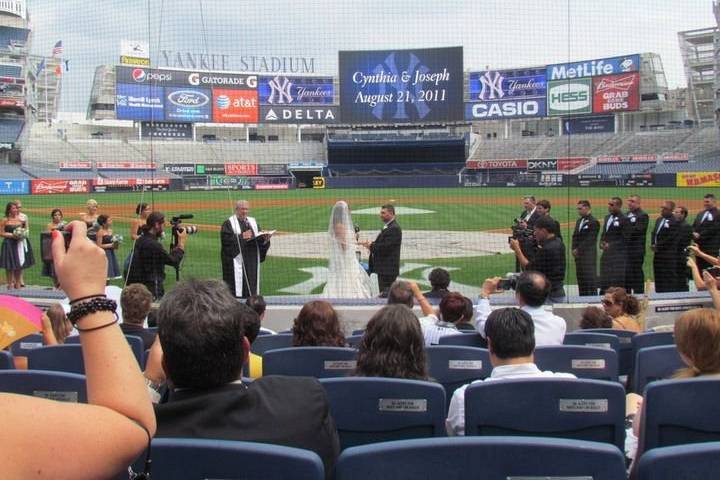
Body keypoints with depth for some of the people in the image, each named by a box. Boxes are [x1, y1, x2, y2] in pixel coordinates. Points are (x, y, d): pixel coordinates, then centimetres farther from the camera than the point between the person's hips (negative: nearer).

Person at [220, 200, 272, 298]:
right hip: (236, 260, -5)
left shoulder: (253, 222, 17)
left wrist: (265, 238, -10)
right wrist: (241, 236, -17)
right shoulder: (228, 224, 0)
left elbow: (260, 238, 12)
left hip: (252, 261, 5)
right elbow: (225, 239, -13)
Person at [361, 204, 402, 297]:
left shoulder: (394, 228, -16)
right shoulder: (387, 227, 18)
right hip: (383, 268, 11)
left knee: (386, 294, -10)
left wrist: (371, 246, -11)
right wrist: (371, 245, 1)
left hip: (388, 269, -11)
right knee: (384, 293, 14)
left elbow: (386, 247, -23)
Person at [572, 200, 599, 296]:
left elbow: (590, 239, -13)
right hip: (579, 255, 8)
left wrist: (578, 249, -11)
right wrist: (574, 249, 2)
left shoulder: (593, 222, -8)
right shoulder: (579, 221, 17)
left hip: (589, 254, -8)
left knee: (590, 277, -7)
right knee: (580, 277, 8)